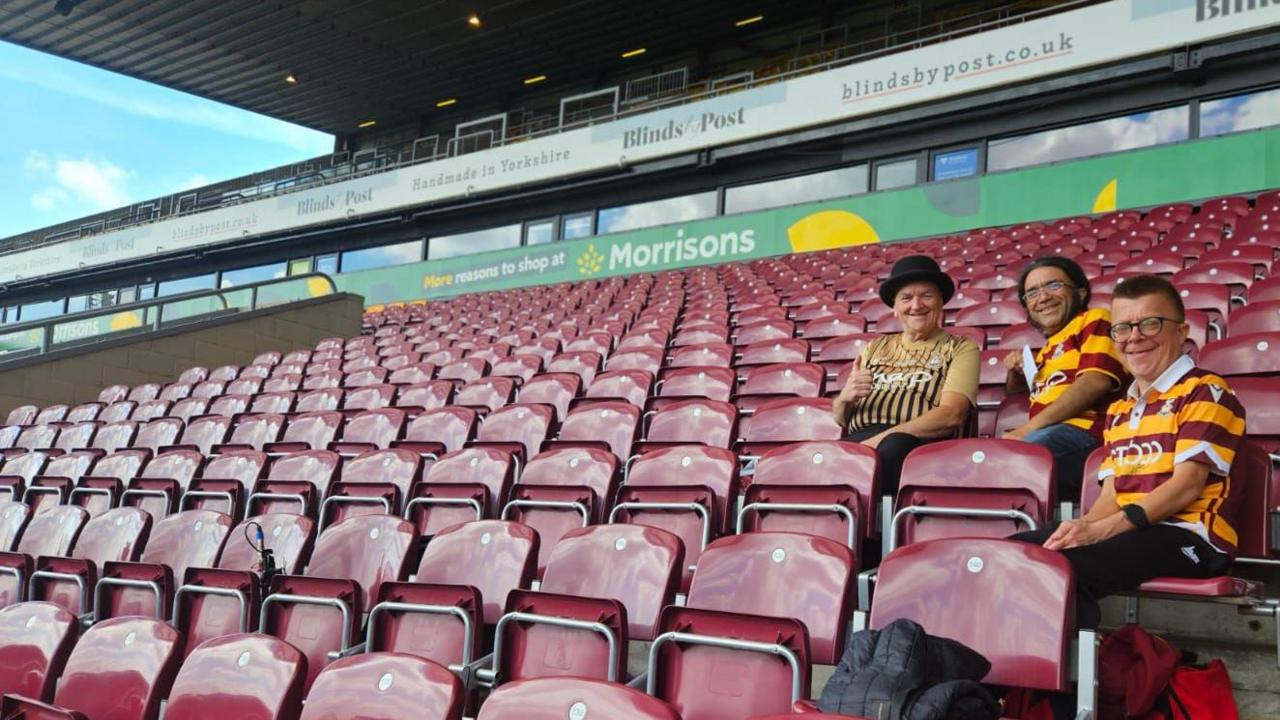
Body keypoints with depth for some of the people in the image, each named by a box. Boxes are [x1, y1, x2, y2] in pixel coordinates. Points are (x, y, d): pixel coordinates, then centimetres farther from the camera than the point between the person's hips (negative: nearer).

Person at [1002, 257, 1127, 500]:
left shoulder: (1096, 319, 9)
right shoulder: (1049, 347, 33)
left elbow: (1095, 382, -9)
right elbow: (1015, 392, 49)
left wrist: (1030, 427, -14)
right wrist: (1016, 371, 23)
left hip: (1082, 432, -7)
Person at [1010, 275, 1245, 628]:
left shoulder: (1205, 392, -1)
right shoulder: (1117, 410, 22)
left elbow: (1187, 485, -12)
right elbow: (1111, 495, 15)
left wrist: (1102, 529, -20)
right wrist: (1082, 527, -9)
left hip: (1188, 536, -7)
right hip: (1124, 533, 7)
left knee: (1064, 565, -33)